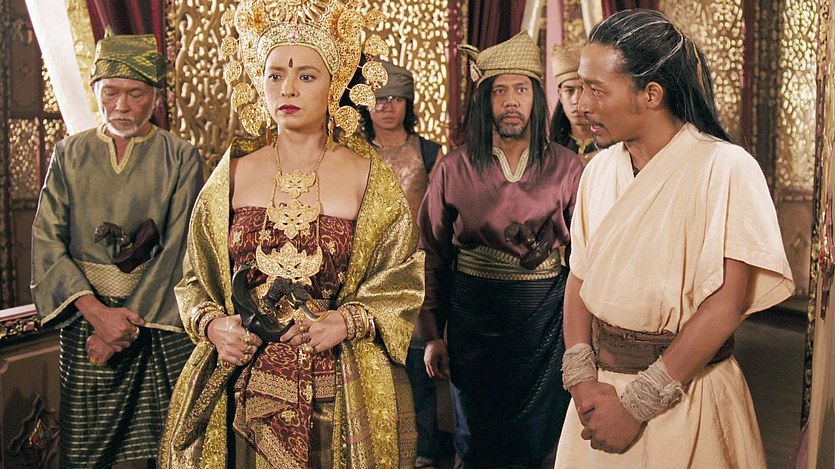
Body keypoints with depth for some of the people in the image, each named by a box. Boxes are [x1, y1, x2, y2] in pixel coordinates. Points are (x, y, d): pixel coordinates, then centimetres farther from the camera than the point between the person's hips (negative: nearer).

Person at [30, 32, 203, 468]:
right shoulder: (70, 155, 6)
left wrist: (130, 320, -14)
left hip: (160, 324, -2)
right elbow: (47, 240, -2)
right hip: (84, 318, 2)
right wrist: (97, 313, -14)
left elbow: (178, 249, -7)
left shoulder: (180, 159, -1)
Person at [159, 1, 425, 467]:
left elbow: (402, 284, -1)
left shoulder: (368, 176, -2)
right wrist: (212, 323, -9)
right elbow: (195, 278, 9)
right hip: (243, 390, 2)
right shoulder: (236, 170, 2)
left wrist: (348, 321, -17)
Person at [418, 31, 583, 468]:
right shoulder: (454, 169, -2)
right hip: (473, 314, 0)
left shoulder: (566, 167, -2)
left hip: (544, 317, 0)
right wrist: (432, 334, 0)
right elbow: (433, 255, 1)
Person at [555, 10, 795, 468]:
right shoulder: (599, 169, 2)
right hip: (602, 383, 5)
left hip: (685, 392, -5)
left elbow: (725, 305, -19)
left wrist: (638, 404, -19)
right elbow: (580, 277, 1)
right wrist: (581, 378, -11)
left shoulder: (724, 168, -15)